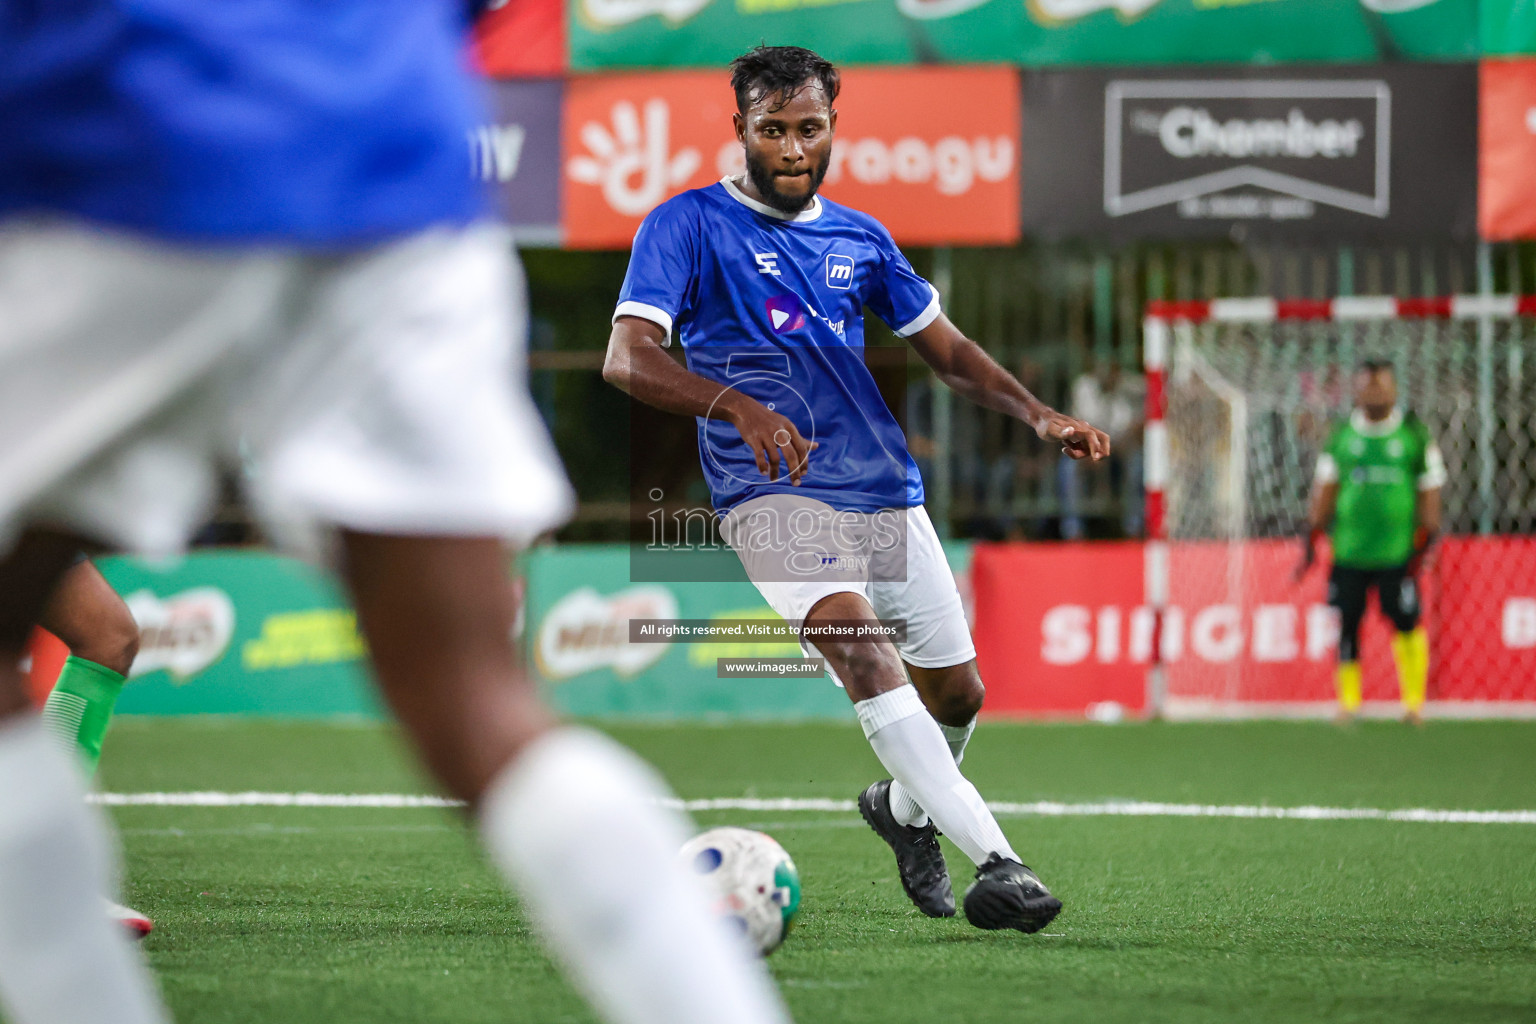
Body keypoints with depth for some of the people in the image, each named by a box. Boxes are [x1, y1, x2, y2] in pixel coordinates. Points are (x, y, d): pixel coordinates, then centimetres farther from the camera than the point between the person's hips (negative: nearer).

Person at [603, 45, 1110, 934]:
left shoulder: (858, 237, 14)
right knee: (859, 641, -30)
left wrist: (1037, 413, 5)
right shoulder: (689, 225, -2)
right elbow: (628, 358, -13)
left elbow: (947, 350, 22)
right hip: (771, 493, -6)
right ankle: (997, 860, -39)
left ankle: (905, 809, 44)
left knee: (957, 691, 8)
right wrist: (739, 407, -30)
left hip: (885, 489, 6)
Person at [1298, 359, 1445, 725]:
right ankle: (1348, 702, 11)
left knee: (1406, 622, -4)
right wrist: (1311, 542, 8)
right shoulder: (1342, 436, 8)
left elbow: (1429, 490, 5)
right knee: (1347, 623, 0)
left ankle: (1414, 701, 10)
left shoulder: (1415, 435, 3)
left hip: (1397, 553, -2)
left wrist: (1423, 544, -2)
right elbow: (1323, 492, 13)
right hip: (1348, 551, 2)